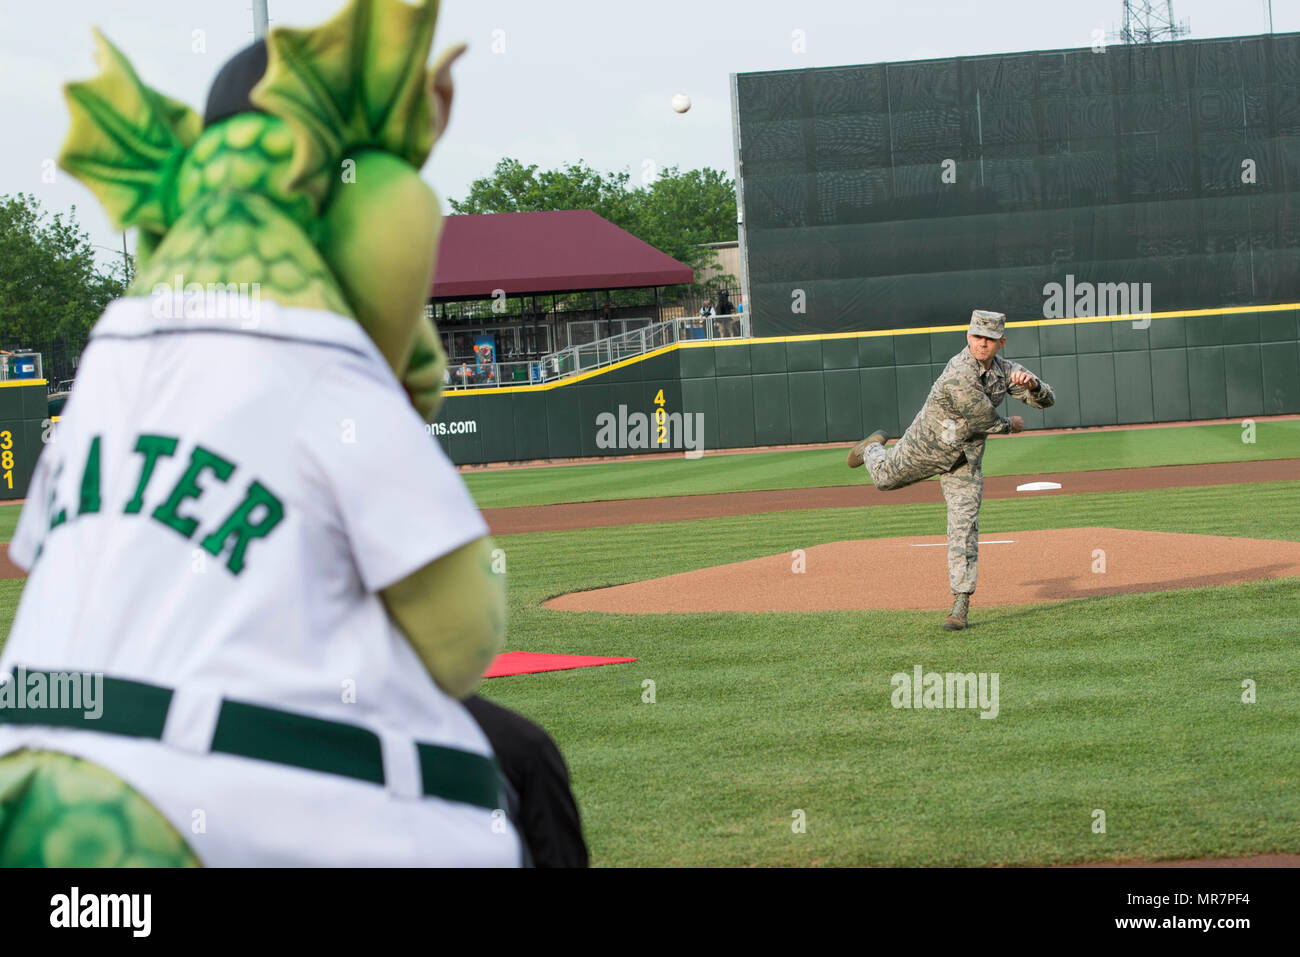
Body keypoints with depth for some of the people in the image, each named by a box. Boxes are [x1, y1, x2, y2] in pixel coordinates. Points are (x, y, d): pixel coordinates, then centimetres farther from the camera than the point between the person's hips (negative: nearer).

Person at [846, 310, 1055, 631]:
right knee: (885, 478, 22)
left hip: (965, 460, 4)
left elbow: (1046, 400, -11)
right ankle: (874, 448, 59)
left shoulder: (1005, 370, -12)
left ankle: (960, 604, -4)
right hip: (927, 447, -3)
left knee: (964, 526, -6)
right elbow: (986, 421, -27)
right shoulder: (959, 376, -35)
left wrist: (1032, 383, -33)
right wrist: (1012, 425, -7)